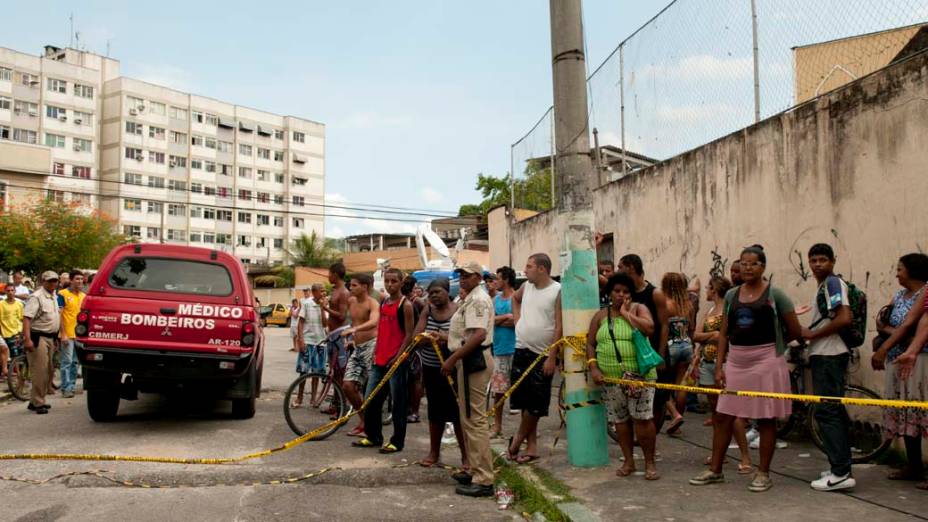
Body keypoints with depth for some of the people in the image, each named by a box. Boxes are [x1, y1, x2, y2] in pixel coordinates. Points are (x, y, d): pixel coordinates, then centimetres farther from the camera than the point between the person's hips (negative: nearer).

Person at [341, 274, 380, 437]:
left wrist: (354, 329, -46)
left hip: (371, 345, -7)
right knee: (347, 385, 1)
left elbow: (373, 322, -32)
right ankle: (364, 420, 18)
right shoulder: (351, 301, 10)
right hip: (357, 348, 7)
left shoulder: (372, 303, -11)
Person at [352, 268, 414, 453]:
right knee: (370, 401, 11)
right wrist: (376, 352, 12)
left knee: (398, 403, 2)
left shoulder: (405, 305, -9)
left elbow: (409, 334, -12)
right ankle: (373, 437, 25)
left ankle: (397, 441, 11)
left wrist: (397, 357, -16)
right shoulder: (383, 303, 13)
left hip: (396, 361, -8)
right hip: (379, 360, 8)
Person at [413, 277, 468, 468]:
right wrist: (428, 338, -25)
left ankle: (465, 455, 10)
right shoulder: (427, 311, 4)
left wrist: (446, 338, -31)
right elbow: (416, 336, -4)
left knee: (457, 412, -1)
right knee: (435, 411, 14)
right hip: (431, 369, 4)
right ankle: (434, 453, 27)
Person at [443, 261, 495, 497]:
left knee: (474, 419, -10)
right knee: (470, 418, 17)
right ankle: (476, 470, 27)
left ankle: (483, 480, -8)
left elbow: (479, 335, -27)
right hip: (471, 360, 11)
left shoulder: (478, 299, -15)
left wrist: (453, 359, -26)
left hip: (473, 361, -11)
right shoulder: (472, 298, 19)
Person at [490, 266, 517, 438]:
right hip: (499, 349, 6)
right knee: (497, 390, 9)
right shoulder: (495, 299, 12)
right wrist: (507, 316, -9)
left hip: (515, 349, -6)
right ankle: (497, 427, 18)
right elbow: (490, 320, 1)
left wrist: (498, 320, -7)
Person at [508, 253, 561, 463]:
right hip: (521, 351, 6)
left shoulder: (557, 291, -12)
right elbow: (514, 298, 30)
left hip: (542, 355, -6)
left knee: (535, 404, 0)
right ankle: (531, 446, 17)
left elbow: (559, 327, -14)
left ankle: (518, 440, 18)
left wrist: (552, 358, -17)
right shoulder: (526, 287, 6)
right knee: (524, 400, 8)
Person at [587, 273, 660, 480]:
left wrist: (626, 313, -10)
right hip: (610, 377, 3)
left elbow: (649, 328, -16)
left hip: (639, 374, -3)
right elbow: (590, 343, 8)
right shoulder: (601, 316, 10)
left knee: (643, 418, -6)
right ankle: (628, 462, 21)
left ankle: (650, 463, 7)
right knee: (620, 420, 9)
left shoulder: (638, 309, 3)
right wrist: (593, 368, -5)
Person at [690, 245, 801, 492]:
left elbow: (795, 331, -2)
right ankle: (715, 470, 19)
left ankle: (763, 473, 17)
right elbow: (724, 333, 9)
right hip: (736, 362, 5)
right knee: (722, 417, 7)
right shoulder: (731, 295, 9)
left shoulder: (774, 294, -5)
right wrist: (719, 366, 3)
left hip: (766, 362, -5)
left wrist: (770, 342, 8)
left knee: (766, 419, 4)